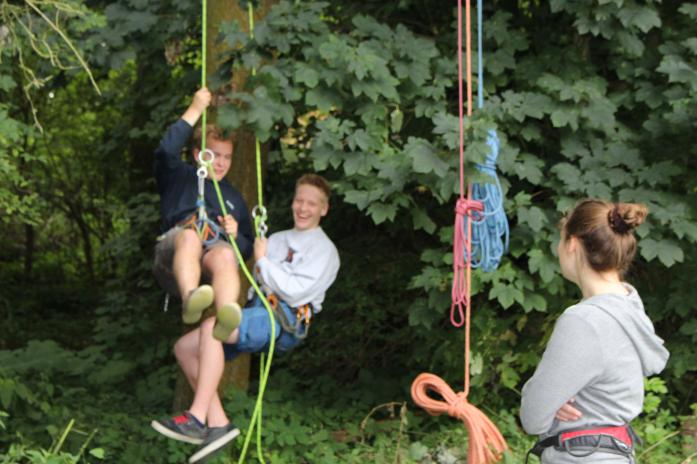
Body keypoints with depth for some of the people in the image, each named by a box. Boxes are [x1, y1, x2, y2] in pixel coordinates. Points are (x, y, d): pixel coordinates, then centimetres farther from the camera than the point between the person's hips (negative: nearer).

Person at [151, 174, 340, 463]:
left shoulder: (324, 250, 3)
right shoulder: (278, 239, 28)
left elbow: (294, 292, -10)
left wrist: (263, 260, -4)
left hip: (284, 321, -8)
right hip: (256, 312, 8)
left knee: (211, 326, -32)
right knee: (185, 347, -6)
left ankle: (196, 419, -33)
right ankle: (218, 424, -11)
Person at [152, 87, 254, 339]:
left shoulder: (233, 197, 36)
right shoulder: (179, 177, 27)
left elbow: (247, 249, 32)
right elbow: (166, 152, 3)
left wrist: (235, 235, 7)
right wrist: (195, 110, 4)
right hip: (174, 252, -1)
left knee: (225, 255, -37)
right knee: (189, 236, -38)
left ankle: (226, 318, -67)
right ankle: (190, 299, -66)